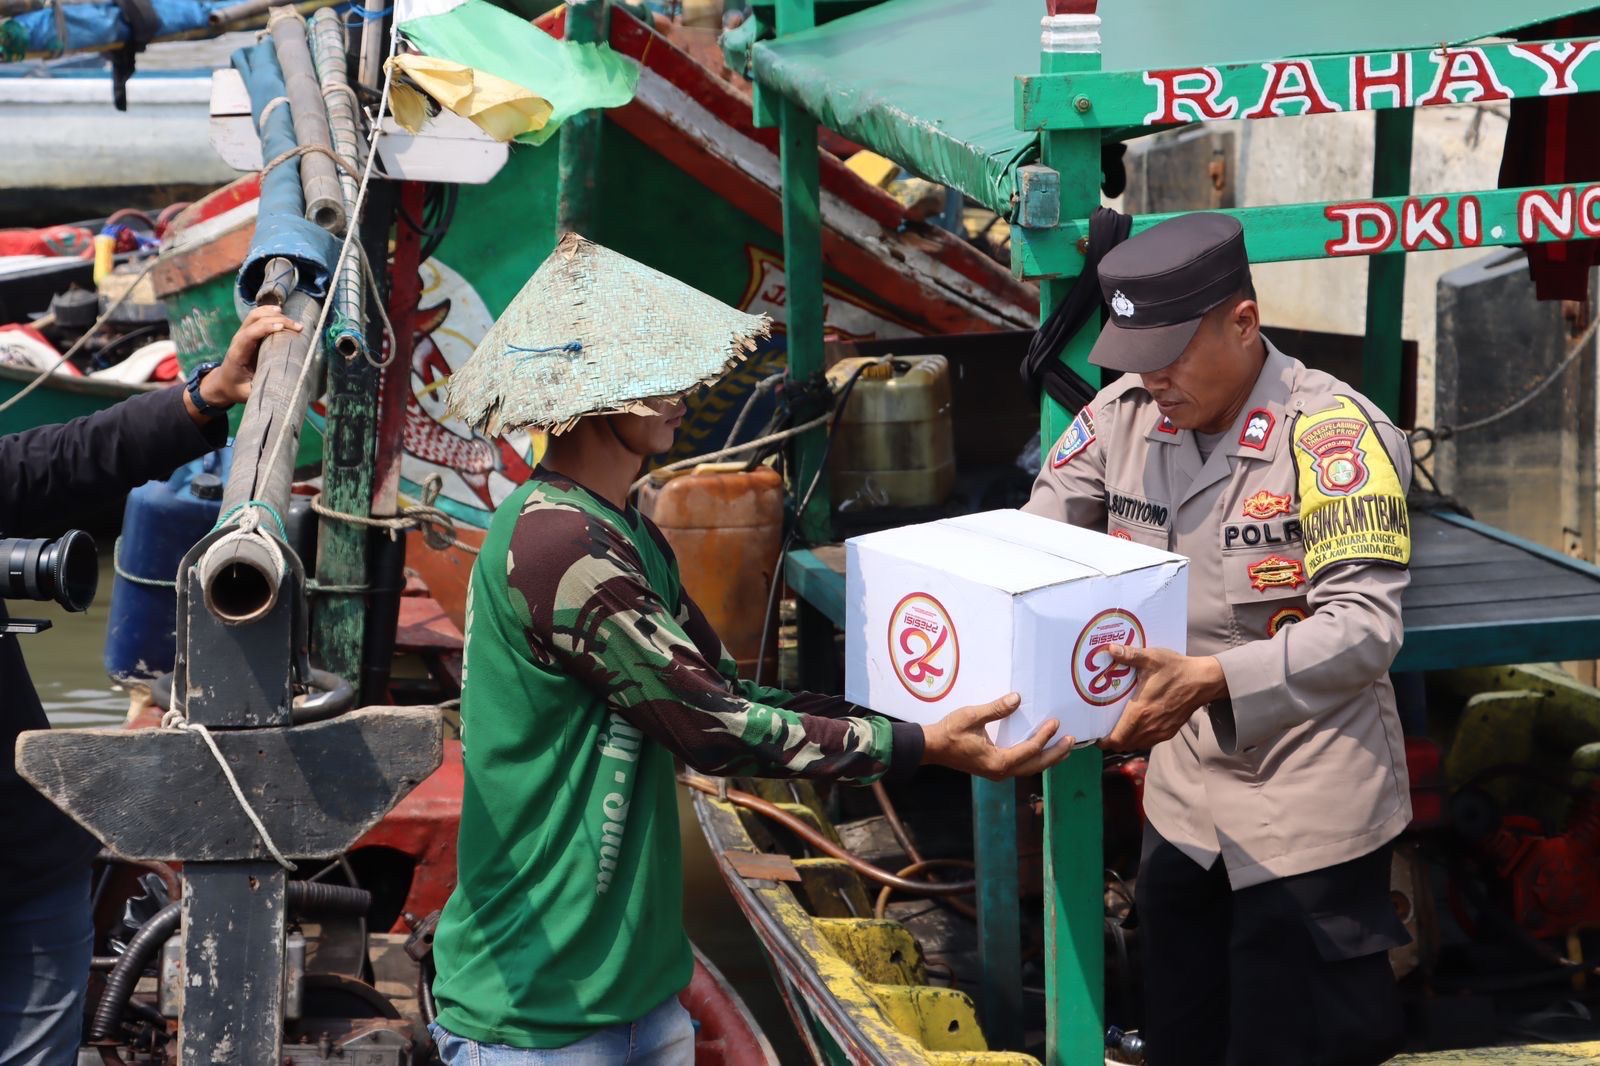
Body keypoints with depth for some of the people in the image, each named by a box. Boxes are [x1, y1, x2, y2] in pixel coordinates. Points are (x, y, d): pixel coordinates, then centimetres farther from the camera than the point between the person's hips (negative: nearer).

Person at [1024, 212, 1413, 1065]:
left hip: (1307, 822, -6)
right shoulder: (1123, 417, -2)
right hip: (1181, 805, 6)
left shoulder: (1333, 434, -19)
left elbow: (1364, 626, -26)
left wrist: (1213, 682, -39)